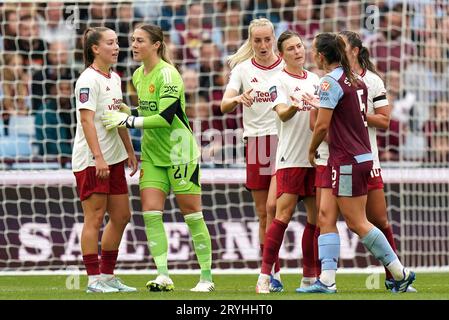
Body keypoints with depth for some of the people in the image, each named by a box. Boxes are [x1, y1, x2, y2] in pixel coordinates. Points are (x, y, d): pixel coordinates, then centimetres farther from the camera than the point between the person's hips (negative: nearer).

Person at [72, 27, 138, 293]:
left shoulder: (114, 78, 14)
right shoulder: (89, 79, -13)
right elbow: (87, 120, -20)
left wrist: (130, 151, 21)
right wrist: (98, 157, -26)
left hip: (113, 159, 9)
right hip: (91, 160, -9)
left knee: (121, 215, 9)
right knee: (95, 218, -6)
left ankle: (107, 275, 17)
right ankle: (94, 279, -2)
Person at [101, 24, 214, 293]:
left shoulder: (167, 74, -17)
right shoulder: (138, 76, 9)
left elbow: (166, 117, -24)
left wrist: (128, 120, -22)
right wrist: (127, 110, 3)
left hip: (180, 152, -7)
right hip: (152, 154, 7)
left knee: (192, 214, -1)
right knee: (151, 212, -6)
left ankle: (207, 277, 6)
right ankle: (163, 276, -6)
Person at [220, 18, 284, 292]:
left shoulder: (287, 67, 1)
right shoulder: (243, 68, 4)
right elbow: (224, 105, -7)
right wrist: (238, 99, -30)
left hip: (283, 141, -2)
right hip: (256, 143, 2)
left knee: (273, 205, -16)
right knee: (263, 213, 5)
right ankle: (274, 275, 13)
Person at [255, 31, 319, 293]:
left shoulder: (314, 79, 15)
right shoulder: (280, 80, -3)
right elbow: (282, 114, -17)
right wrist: (293, 107, -37)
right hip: (290, 158, -6)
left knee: (317, 217, 5)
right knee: (284, 214, -13)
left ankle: (310, 275, 13)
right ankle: (265, 275, -11)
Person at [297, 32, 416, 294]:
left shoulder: (331, 82, -15)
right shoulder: (356, 80, 12)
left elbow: (322, 125, -16)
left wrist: (312, 150, 0)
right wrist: (318, 104, 25)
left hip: (348, 162, -9)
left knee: (357, 223, -3)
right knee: (326, 217, 5)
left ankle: (401, 274, 3)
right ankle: (327, 281, -1)